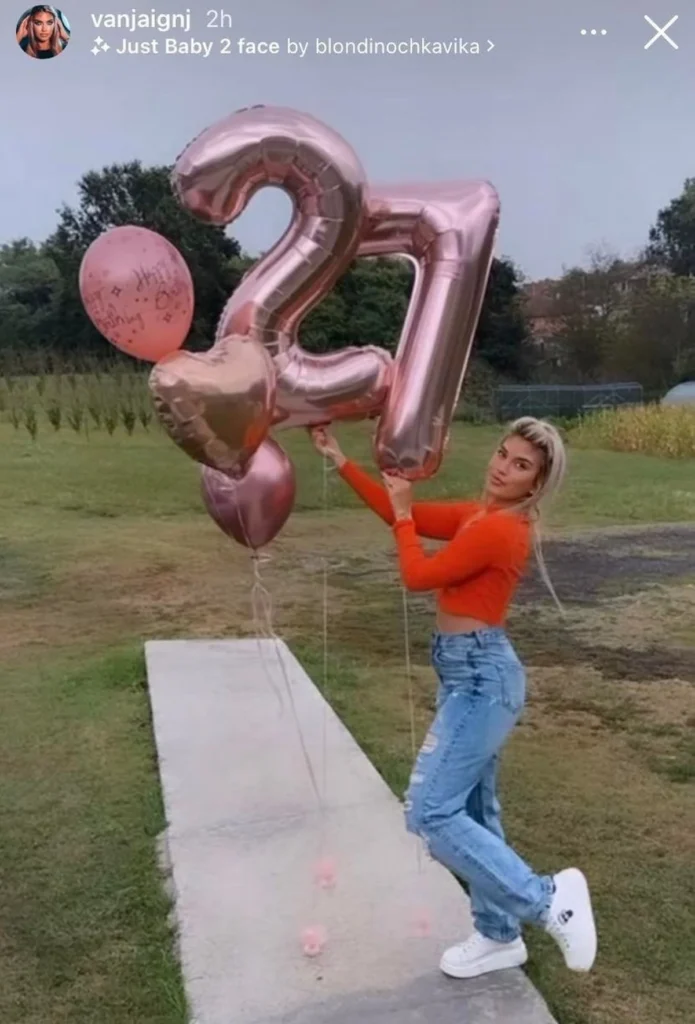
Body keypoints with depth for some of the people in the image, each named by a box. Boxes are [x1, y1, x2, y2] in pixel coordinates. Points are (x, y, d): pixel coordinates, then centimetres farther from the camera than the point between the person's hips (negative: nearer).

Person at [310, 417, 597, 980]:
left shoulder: (499, 529, -20)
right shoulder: (480, 514, 8)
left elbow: (418, 575, -14)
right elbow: (403, 512, 11)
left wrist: (404, 515, 0)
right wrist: (338, 458, 10)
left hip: (481, 678, -10)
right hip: (469, 675, 10)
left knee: (431, 812, -8)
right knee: (474, 813, 17)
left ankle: (547, 897, 2)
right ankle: (499, 937, 31)